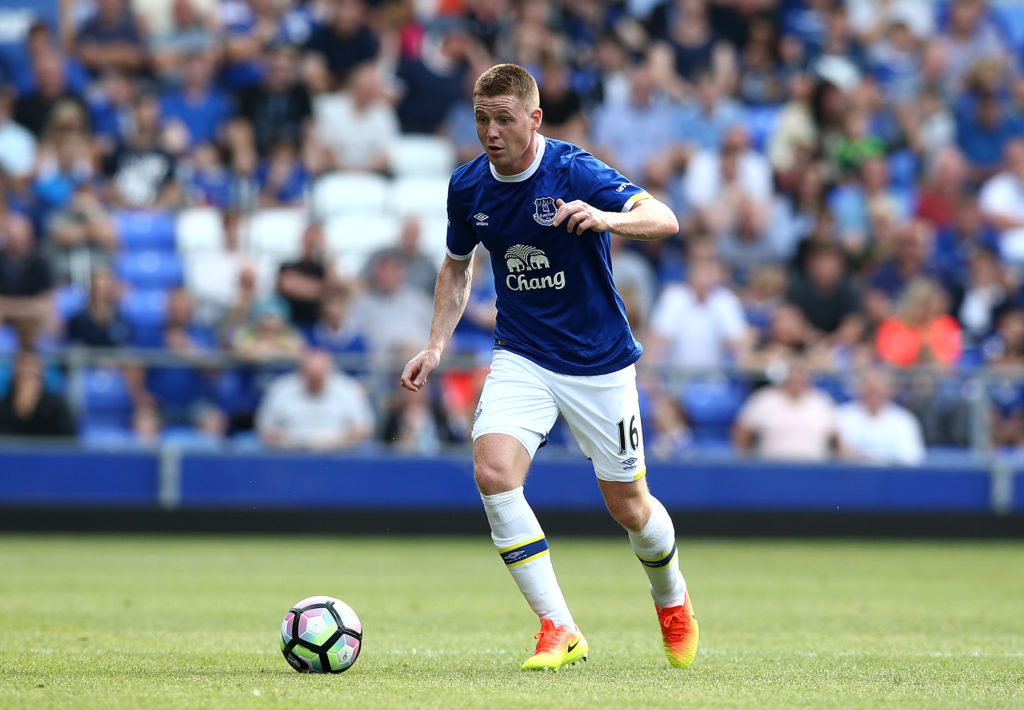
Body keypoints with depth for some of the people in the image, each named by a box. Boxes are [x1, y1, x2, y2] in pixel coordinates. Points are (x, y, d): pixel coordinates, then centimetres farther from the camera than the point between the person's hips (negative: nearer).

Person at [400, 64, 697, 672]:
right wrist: (437, 346, 6)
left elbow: (664, 220, -30)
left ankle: (672, 597, 39)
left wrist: (605, 217, -49)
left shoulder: (575, 172, -18)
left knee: (629, 507, 5)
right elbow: (458, 266, 16)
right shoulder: (468, 187, -2)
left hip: (599, 362, -3)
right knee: (493, 473, -21)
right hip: (522, 358, 3)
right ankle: (559, 630, -15)